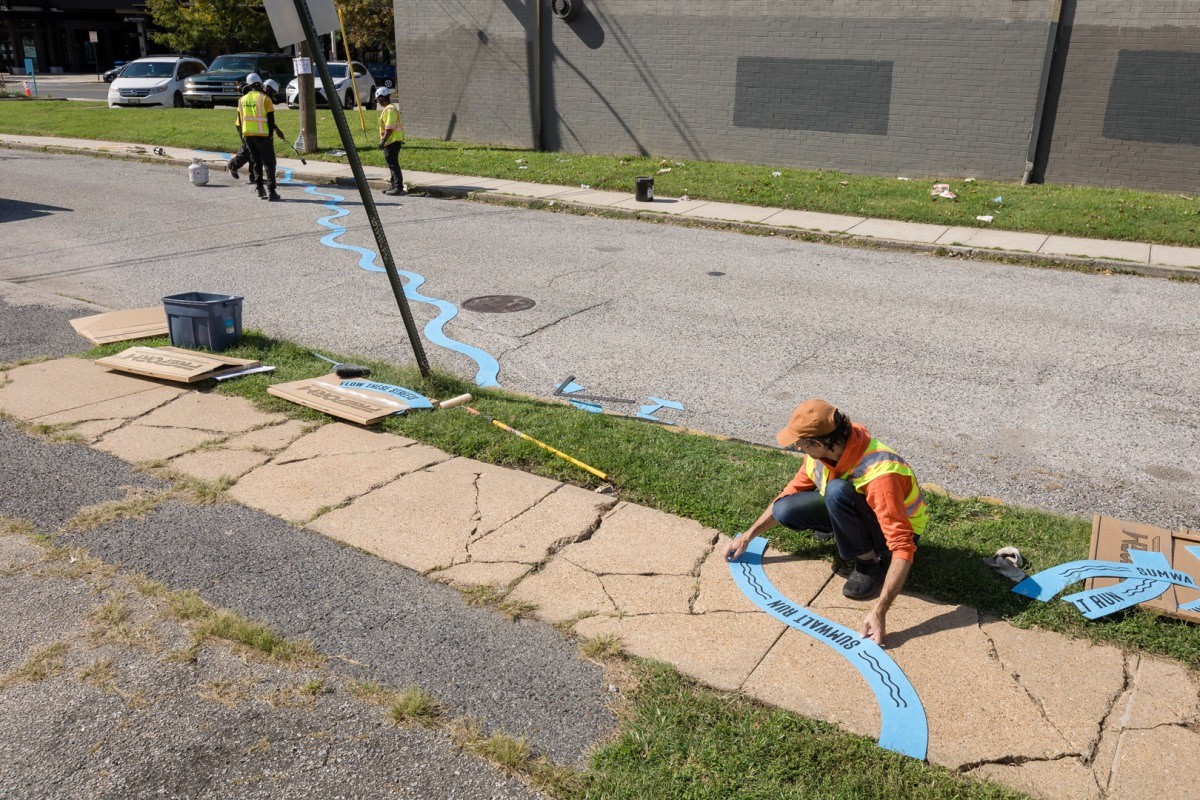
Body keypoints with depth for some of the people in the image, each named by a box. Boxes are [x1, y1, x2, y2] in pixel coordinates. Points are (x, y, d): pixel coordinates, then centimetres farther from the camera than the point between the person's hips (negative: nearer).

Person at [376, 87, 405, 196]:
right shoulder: (387, 109, 18)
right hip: (391, 142, 11)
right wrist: (384, 141, 23)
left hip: (392, 141, -11)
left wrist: (383, 141, -24)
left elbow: (389, 128, -23)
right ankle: (394, 186, 22)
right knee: (392, 164, 15)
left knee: (393, 164, -11)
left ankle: (399, 188, -12)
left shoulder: (390, 110, -15)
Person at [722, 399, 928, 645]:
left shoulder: (879, 474, -39)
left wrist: (879, 610, -46)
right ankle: (837, 528, 11)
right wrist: (747, 536, 0)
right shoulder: (825, 449, -16)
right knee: (786, 511, -18)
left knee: (837, 490, -36)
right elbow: (793, 491, 0)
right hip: (850, 511, 6)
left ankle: (871, 563, -15)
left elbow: (903, 548, -40)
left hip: (897, 528, -6)